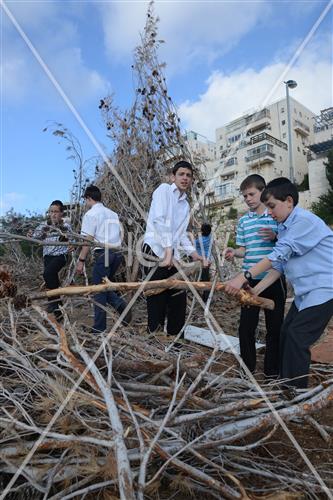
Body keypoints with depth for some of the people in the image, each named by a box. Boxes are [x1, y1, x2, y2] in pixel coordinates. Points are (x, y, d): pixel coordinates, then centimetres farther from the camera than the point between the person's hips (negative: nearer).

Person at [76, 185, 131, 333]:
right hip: (116, 253, 7)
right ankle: (121, 305, -5)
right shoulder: (113, 214, 18)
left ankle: (99, 328, 8)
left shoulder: (91, 214, -3)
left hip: (102, 254, -7)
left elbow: (88, 240, -10)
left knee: (99, 290, 2)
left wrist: (81, 260, -7)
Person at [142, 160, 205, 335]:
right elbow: (159, 220, -14)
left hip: (172, 256, 8)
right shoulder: (164, 189, -1)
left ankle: (175, 337, 21)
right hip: (156, 251, -7)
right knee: (158, 299, -8)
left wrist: (193, 252, 9)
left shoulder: (186, 204, 20)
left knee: (178, 298, 8)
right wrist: (168, 249, -21)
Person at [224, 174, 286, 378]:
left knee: (275, 326, 8)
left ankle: (272, 371, 23)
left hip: (274, 279, -2)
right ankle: (247, 368, 22)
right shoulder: (243, 220, 10)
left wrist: (275, 237, -17)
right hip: (250, 280, 3)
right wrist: (234, 252, -6)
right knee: (246, 326, 5)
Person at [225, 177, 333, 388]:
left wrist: (244, 277, -26)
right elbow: (280, 264, 9)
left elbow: (279, 255, -25)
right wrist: (256, 290, 0)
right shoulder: (284, 227, 12)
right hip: (304, 292, 9)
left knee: (296, 337, -12)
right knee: (286, 334, 8)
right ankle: (285, 385, 21)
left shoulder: (304, 220, -17)